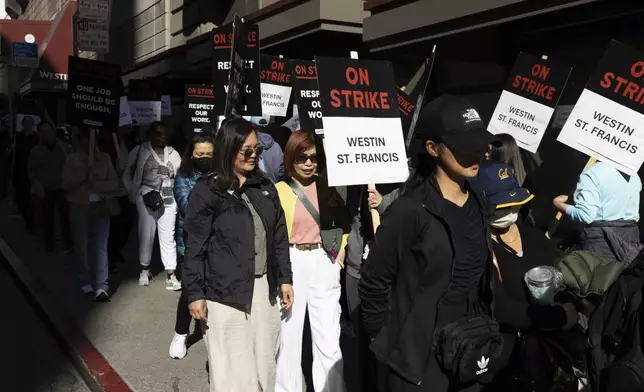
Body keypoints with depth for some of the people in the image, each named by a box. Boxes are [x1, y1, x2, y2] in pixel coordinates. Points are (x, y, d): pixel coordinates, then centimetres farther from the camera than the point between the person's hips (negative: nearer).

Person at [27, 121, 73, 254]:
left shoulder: (63, 147, -4)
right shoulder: (36, 151, 0)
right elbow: (31, 170, 7)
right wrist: (37, 185, -5)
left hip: (62, 188, -1)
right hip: (46, 190, 1)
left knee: (65, 216, -8)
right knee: (47, 218, 9)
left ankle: (67, 245, -1)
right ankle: (49, 245, 22)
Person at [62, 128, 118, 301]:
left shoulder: (104, 158, 4)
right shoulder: (72, 158, 2)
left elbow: (114, 183, -1)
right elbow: (65, 184, -5)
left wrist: (96, 185, -17)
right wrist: (83, 173, -18)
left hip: (100, 206, 0)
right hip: (79, 207, 1)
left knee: (100, 246, -6)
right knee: (82, 246, 9)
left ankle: (101, 286, -7)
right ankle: (86, 282, 24)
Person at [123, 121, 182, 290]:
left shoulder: (173, 153, 8)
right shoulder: (139, 151, 2)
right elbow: (126, 175, 7)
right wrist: (134, 193, -1)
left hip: (168, 200, 2)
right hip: (147, 199, -1)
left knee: (168, 237, 1)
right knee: (146, 234, 5)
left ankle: (170, 275, 3)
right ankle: (145, 270, 24)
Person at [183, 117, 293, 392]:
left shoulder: (266, 187, 11)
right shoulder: (207, 191, -6)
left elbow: (279, 237, 15)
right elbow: (195, 247, -6)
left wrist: (285, 278, 12)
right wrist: (195, 293, -9)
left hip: (264, 289, 5)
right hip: (226, 293, -5)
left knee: (264, 365, 10)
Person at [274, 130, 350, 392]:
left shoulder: (326, 187, 5)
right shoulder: (278, 190, -3)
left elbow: (345, 223, 15)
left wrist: (339, 256, 8)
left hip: (324, 266, 2)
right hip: (291, 266, -2)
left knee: (329, 338, 3)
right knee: (288, 335, 5)